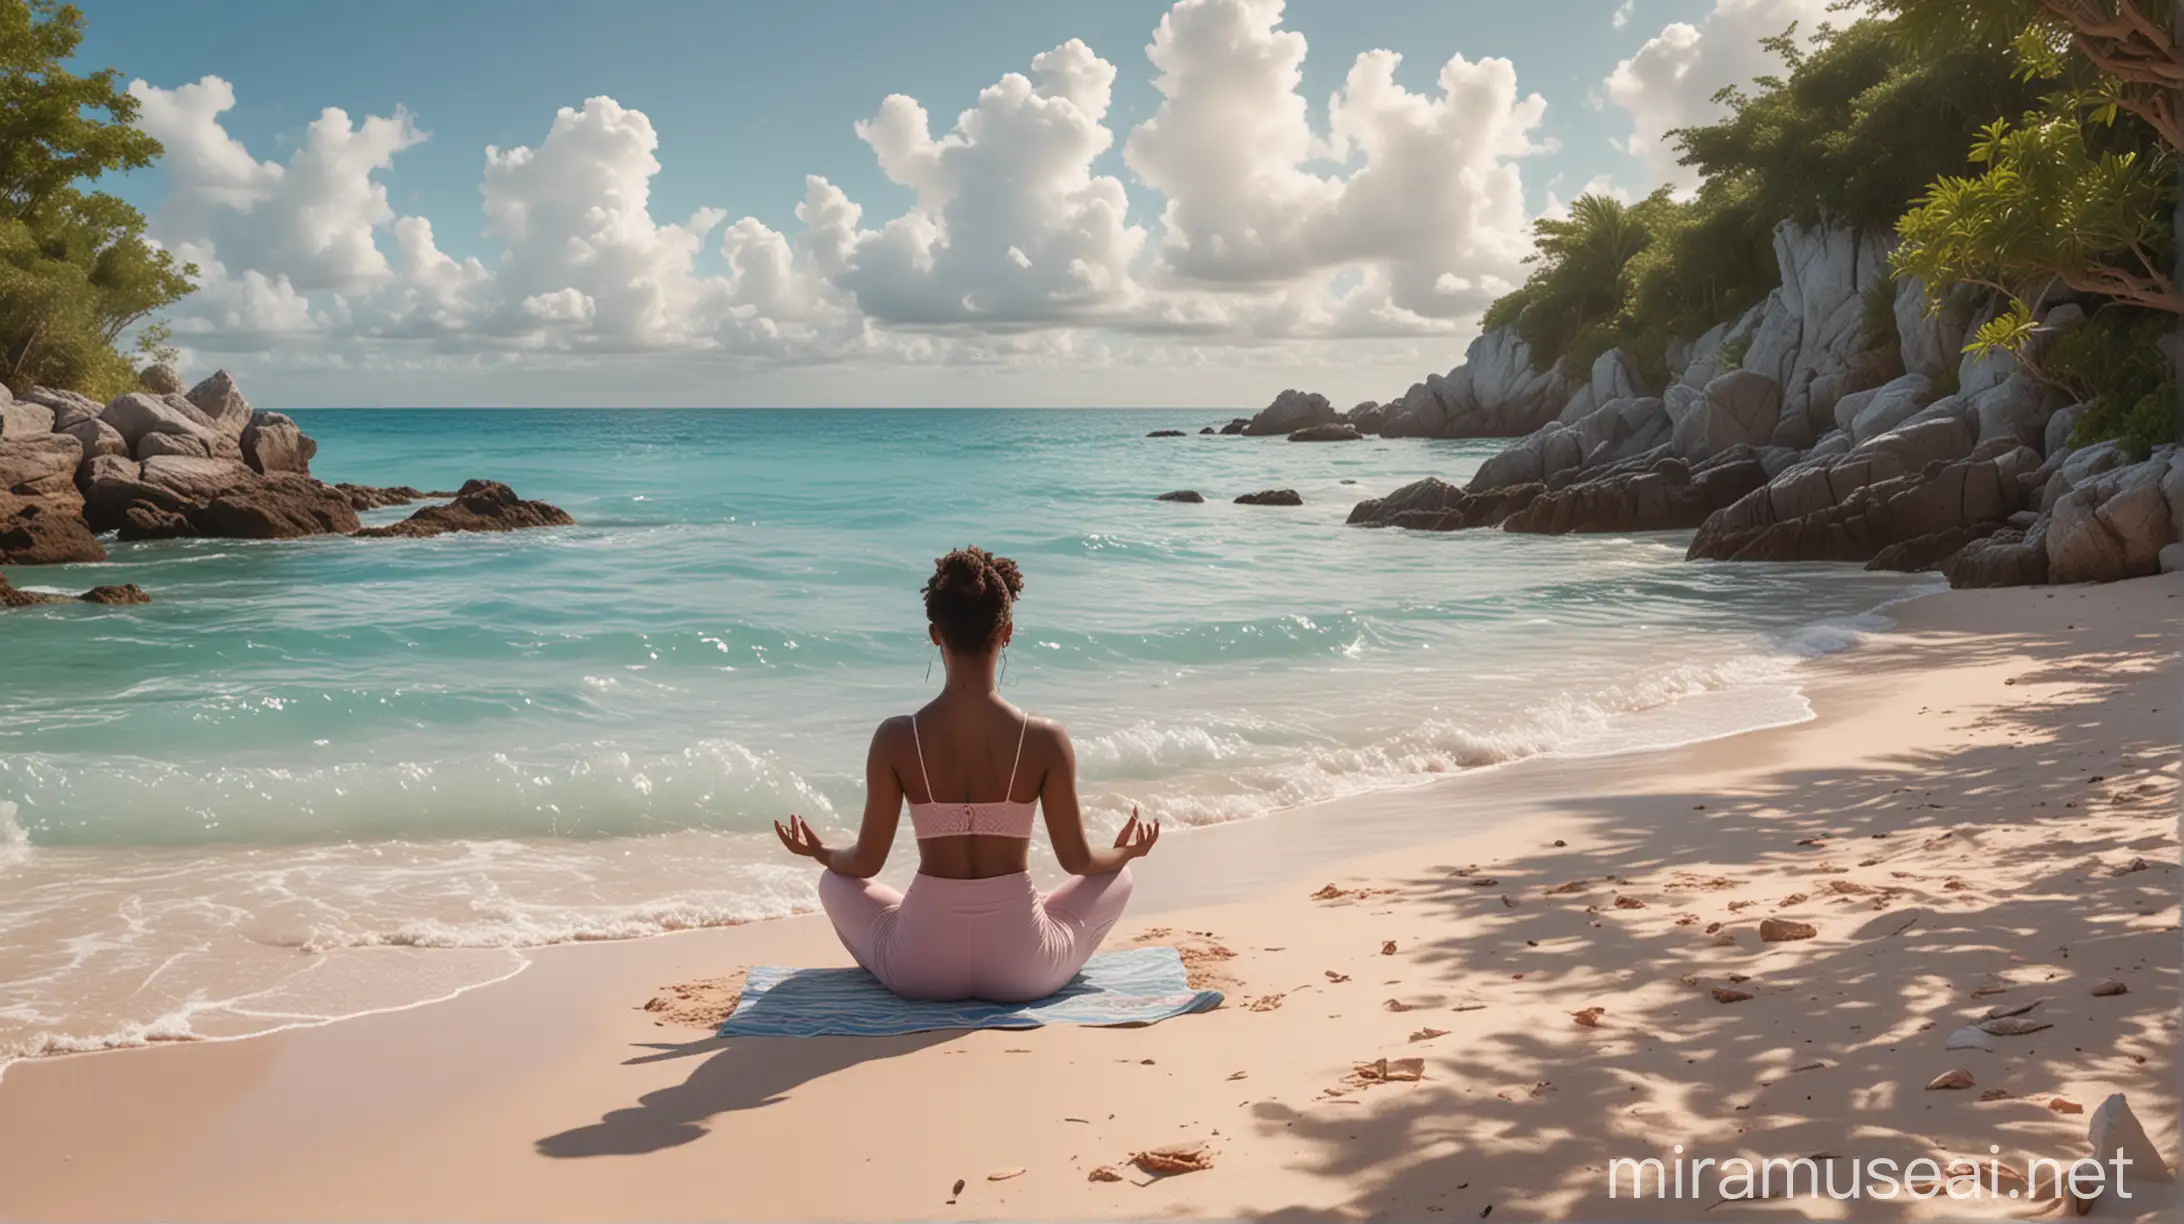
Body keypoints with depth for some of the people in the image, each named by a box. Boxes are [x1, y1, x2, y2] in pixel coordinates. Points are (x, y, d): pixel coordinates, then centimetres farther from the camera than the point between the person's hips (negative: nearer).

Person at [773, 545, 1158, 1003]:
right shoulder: (1046, 740, -13)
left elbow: (866, 862, -2)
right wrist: (1125, 851, 21)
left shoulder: (895, 740, -12)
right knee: (1116, 876, 28)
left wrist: (820, 852, 21)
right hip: (1024, 971, 0)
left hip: (922, 970, 1)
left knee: (835, 881, 30)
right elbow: (1077, 860, -2)